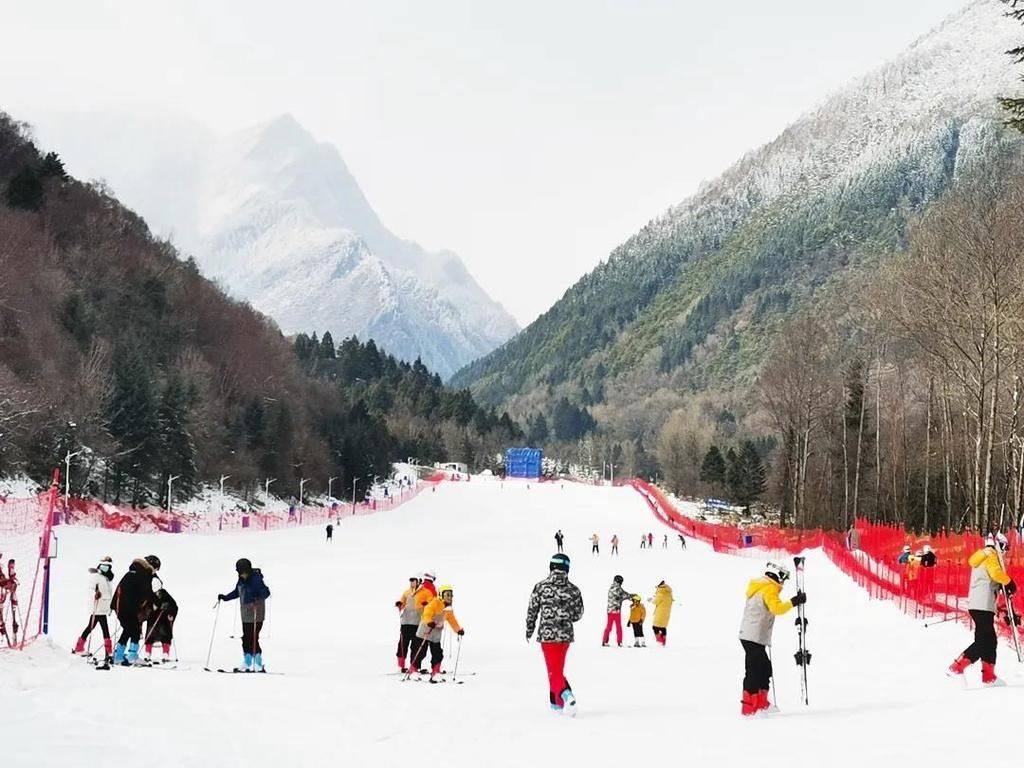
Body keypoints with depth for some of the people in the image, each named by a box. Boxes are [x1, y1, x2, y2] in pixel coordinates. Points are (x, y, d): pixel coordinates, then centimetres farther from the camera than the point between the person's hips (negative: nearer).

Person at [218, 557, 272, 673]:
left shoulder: (256, 579, -17)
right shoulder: (242, 580, 8)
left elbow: (266, 592, -24)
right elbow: (237, 592, 23)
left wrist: (258, 598, -40)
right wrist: (226, 597, 17)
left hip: (256, 614, -8)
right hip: (246, 614, 8)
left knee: (252, 639, -10)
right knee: (246, 639, 12)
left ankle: (258, 665, -3)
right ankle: (246, 664, 22)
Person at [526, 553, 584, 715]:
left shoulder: (541, 587, -7)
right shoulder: (573, 589, -2)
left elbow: (532, 610, -1)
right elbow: (578, 614, 5)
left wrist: (529, 630, 14)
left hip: (547, 634, -3)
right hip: (566, 634, 3)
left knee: (554, 671, -2)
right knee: (558, 668, 20)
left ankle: (566, 695, -27)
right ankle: (556, 702, 28)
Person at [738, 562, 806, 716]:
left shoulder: (758, 587, 19)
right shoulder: (769, 589, -11)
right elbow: (776, 608, -26)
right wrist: (794, 602, -25)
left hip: (749, 635, 10)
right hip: (754, 638, -10)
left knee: (765, 669, 16)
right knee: (754, 672, -10)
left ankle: (761, 705, 21)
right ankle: (749, 709, -11)